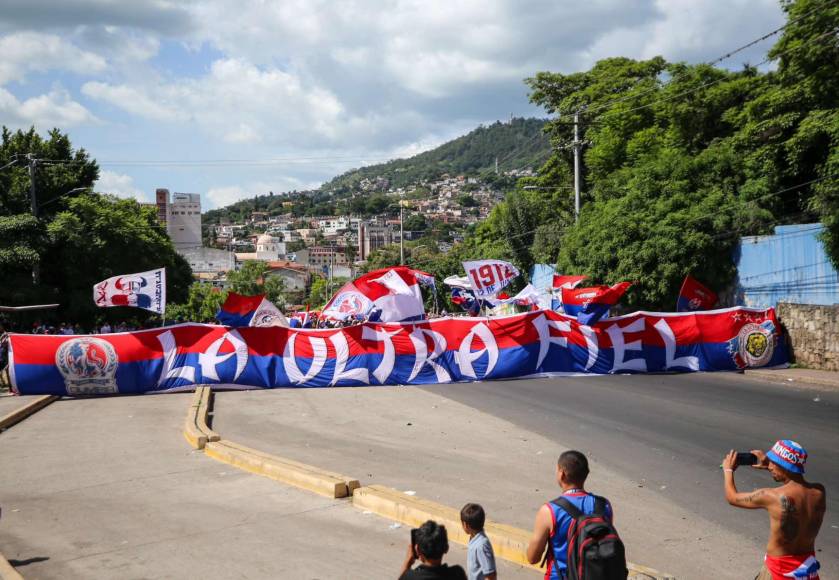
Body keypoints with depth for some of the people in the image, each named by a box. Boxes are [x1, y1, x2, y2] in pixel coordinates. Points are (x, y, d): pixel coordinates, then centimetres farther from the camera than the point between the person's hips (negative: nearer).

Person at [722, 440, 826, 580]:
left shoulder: (771, 497, -24)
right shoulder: (819, 491, -9)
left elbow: (732, 497, -6)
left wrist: (728, 470, 11)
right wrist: (769, 466, 16)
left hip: (780, 568, -4)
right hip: (808, 566, 5)